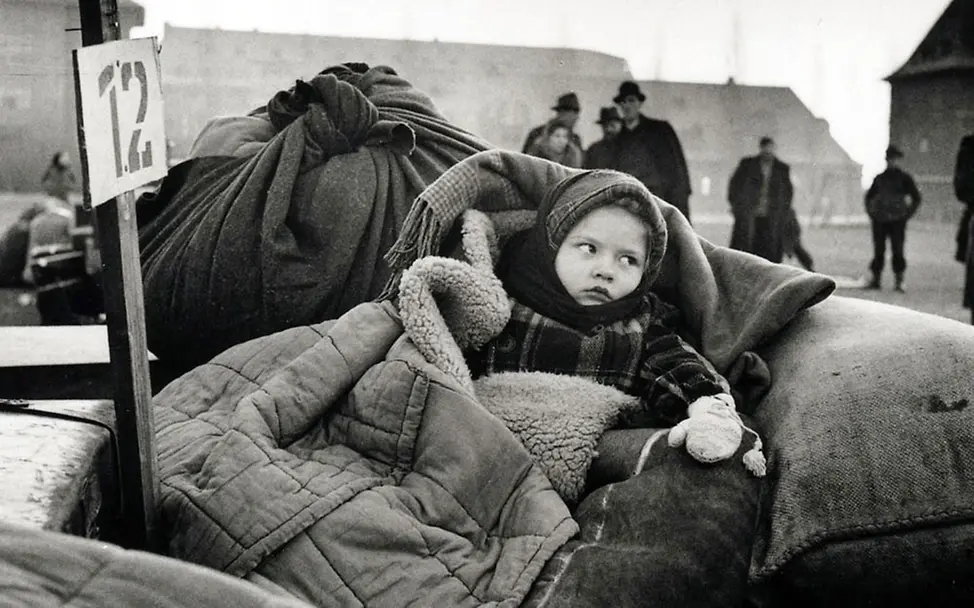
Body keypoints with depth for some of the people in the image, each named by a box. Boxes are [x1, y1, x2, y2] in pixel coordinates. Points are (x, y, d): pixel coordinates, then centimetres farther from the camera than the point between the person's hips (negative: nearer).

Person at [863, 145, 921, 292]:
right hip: (879, 220, 3)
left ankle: (899, 282, -1)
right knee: (878, 250, 4)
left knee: (897, 250, -5)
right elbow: (869, 196, 22)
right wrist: (870, 212, 11)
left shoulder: (904, 178, 1)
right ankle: (876, 279, 10)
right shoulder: (879, 178, 11)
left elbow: (916, 198, 3)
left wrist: (907, 214, -4)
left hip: (897, 220, -3)